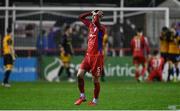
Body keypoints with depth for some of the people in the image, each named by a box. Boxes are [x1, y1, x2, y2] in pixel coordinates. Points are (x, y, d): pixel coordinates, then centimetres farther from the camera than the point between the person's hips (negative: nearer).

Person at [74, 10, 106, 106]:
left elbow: (96, 21, -32)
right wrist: (91, 13, 12)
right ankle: (82, 96, 9)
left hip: (97, 56, -6)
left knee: (95, 79, 1)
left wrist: (98, 14, -12)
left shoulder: (101, 28, -11)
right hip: (88, 55, 6)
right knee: (79, 74, -5)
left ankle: (95, 100, 14)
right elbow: (81, 17, 23)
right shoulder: (90, 25, 11)